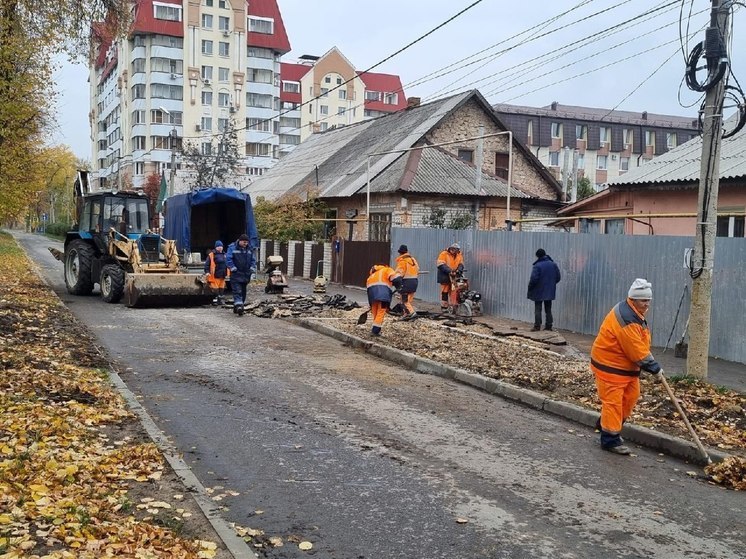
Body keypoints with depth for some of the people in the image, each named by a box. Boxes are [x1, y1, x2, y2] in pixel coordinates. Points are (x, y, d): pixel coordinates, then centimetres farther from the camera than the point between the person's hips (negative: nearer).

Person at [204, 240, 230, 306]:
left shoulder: (224, 255, 14)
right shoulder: (211, 255, -5)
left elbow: (227, 264, 23)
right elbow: (207, 264, -7)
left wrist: (227, 273, 21)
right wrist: (207, 271, -15)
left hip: (222, 275, 6)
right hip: (215, 275, -6)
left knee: (222, 288, 11)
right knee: (215, 288, -5)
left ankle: (220, 299, 21)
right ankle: (215, 299, 1)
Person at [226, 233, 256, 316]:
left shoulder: (249, 249, 9)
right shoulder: (232, 248, -6)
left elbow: (253, 260, 15)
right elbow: (228, 259, -10)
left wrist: (252, 269, 0)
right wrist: (233, 268, -16)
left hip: (245, 274, 6)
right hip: (236, 274, -6)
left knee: (243, 291, 10)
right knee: (237, 291, -15)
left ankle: (236, 307, 21)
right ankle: (238, 306, -24)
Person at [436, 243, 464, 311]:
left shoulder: (459, 255, 13)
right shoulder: (444, 254, -7)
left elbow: (461, 264, 8)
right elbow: (441, 265, -16)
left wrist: (458, 270, -15)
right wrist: (449, 271, -25)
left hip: (455, 276, 5)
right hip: (445, 276, -5)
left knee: (454, 292, 0)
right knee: (445, 292, -2)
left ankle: (453, 306, 6)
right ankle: (444, 307, 4)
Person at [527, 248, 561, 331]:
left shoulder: (537, 266, -16)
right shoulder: (553, 264, 2)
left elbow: (534, 279, -20)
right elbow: (558, 278, 6)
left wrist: (530, 287, -4)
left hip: (539, 291, -5)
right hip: (549, 291, 5)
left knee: (537, 309, 1)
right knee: (548, 309, 12)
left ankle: (537, 326, -1)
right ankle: (548, 325, 12)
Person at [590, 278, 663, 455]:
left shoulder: (634, 313, 7)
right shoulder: (626, 319, -27)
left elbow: (641, 345, 17)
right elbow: (637, 352, -25)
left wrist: (653, 365, 9)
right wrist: (655, 369, -16)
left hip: (627, 366, 11)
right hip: (610, 366, -11)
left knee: (631, 396, 16)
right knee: (613, 401, -5)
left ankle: (605, 425, 31)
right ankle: (610, 440, 4)